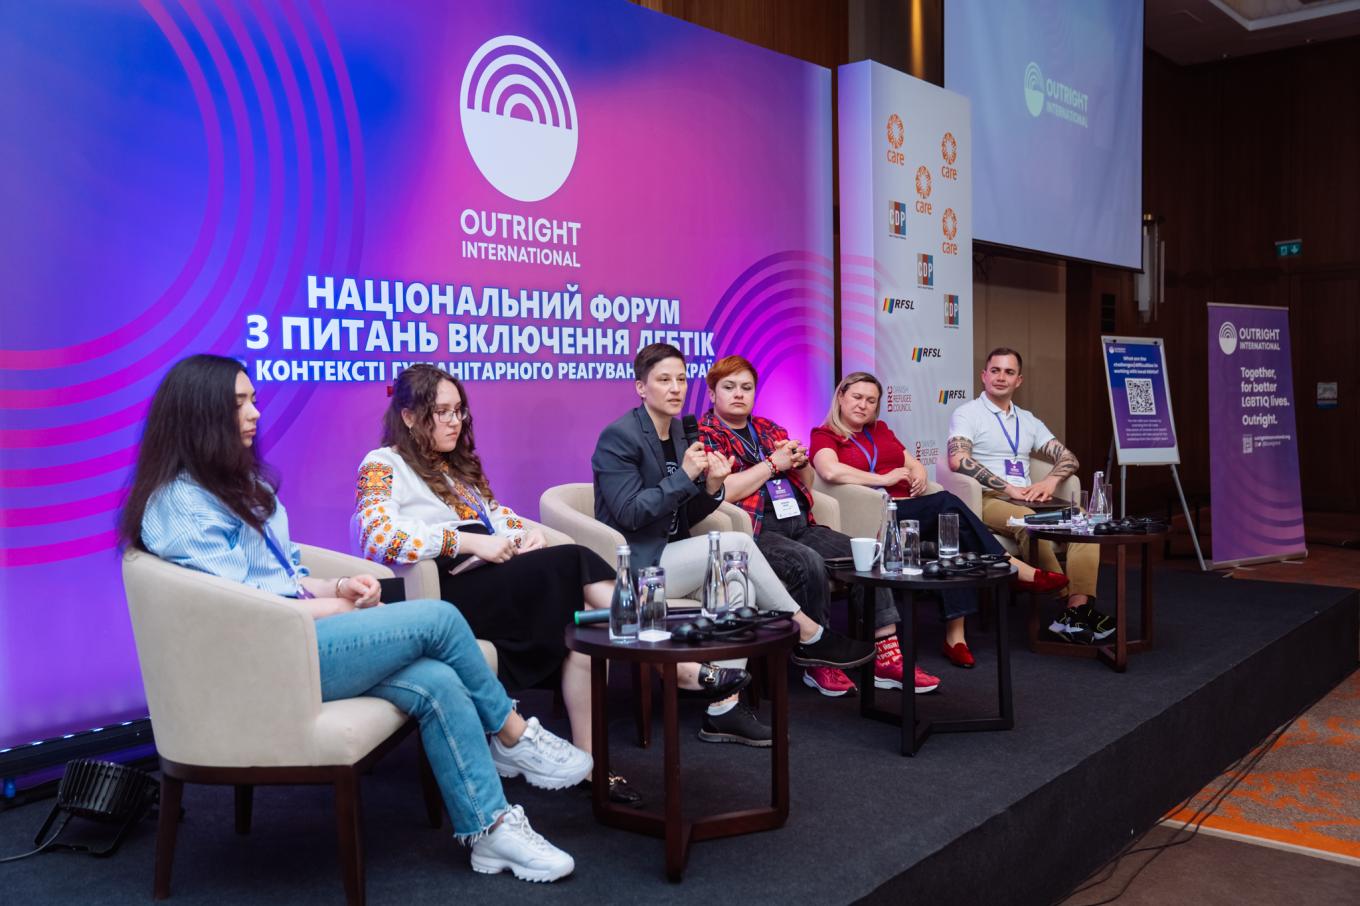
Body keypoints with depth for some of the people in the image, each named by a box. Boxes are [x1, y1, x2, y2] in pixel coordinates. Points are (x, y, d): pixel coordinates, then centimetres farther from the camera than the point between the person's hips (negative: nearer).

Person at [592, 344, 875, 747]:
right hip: (636, 565, -7)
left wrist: (711, 488, -9)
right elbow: (629, 512, -18)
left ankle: (723, 708, -19)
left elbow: (684, 517, 11)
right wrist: (684, 475, -21)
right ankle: (810, 637, -10)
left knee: (740, 583, -21)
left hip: (668, 556, 7)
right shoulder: (618, 436, -10)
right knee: (737, 544, -23)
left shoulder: (681, 435, 13)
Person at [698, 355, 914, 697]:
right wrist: (773, 464, -7)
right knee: (809, 564, -33)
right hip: (755, 534, -7)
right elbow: (719, 492, -15)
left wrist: (800, 461, 4)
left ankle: (886, 658, -12)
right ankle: (817, 663, -17)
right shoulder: (705, 435, 2)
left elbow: (807, 484, 28)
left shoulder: (768, 429, 23)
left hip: (799, 525, 7)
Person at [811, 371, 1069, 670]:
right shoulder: (824, 436, 6)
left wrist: (918, 477, -1)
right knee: (949, 505, -28)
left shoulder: (880, 430, 28)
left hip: (909, 508, 6)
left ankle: (955, 634, -31)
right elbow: (831, 471, -16)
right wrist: (884, 479, -12)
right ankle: (1020, 572, -19)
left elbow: (915, 464, 24)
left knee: (953, 525, -28)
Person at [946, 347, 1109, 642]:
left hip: (1027, 498, 6)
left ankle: (1079, 606, -31)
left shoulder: (1027, 420, 23)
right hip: (987, 499, -6)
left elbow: (1068, 458, 17)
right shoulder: (967, 414, 4)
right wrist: (1008, 488, -18)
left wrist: (1050, 481, -7)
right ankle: (1069, 599, -27)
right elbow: (958, 460, -15)